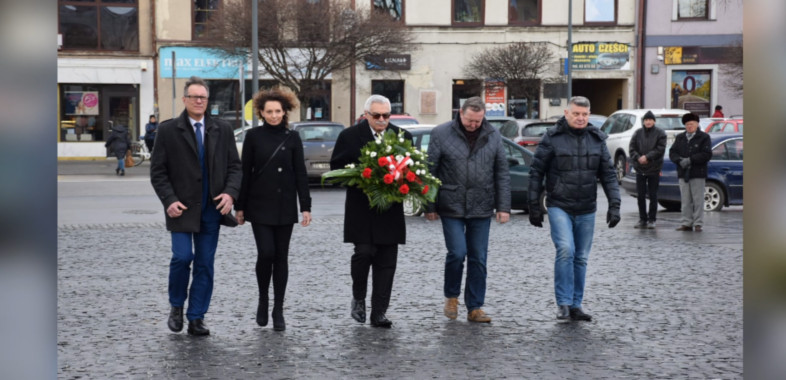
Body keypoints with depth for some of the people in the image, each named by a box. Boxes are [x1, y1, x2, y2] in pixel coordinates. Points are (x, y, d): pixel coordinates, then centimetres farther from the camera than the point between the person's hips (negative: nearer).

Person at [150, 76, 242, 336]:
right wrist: (169, 201, -13)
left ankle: (196, 319, 12)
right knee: (182, 256, -12)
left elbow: (234, 166, 7)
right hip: (182, 207, -3)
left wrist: (231, 193, -10)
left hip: (212, 208, 3)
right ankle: (176, 306, 13)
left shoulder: (223, 130, 8)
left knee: (205, 264, 4)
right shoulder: (168, 130, 0)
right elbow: (158, 171, -1)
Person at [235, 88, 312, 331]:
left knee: (281, 257, 4)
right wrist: (240, 206, 0)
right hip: (259, 206, -1)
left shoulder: (292, 138, 4)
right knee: (266, 253, -11)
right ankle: (263, 300, 13)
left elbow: (300, 174, 5)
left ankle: (278, 311, 12)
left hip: (285, 207, 2)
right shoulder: (253, 136, 1)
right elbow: (245, 172, 2)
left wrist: (306, 206, -1)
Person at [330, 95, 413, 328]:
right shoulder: (350, 136, 2)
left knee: (386, 262, 2)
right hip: (361, 210, -2)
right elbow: (336, 167, 3)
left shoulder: (403, 137, 9)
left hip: (390, 210, 3)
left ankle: (379, 313, 9)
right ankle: (358, 298, 14)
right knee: (364, 252, -13)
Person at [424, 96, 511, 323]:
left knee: (478, 258, 4)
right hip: (451, 208, -3)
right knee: (457, 252, -10)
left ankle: (475, 308, 13)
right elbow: (430, 172, -1)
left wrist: (503, 207, 0)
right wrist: (430, 207, -2)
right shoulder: (441, 134, -3)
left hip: (481, 210, 3)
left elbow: (502, 174, 6)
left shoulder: (493, 136, 5)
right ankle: (451, 296, 16)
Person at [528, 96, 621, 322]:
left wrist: (614, 205, -1)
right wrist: (533, 205, -2)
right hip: (559, 207, -4)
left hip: (586, 210, 4)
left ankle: (575, 305, 19)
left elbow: (608, 174, 8)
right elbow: (536, 172, 0)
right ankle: (563, 303, -10)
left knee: (581, 258, 9)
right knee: (565, 251, -20)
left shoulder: (597, 139, 6)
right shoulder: (552, 138, -5)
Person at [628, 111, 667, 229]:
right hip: (640, 168, 3)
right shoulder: (638, 133, 7)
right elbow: (632, 148, 3)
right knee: (640, 195, 4)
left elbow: (660, 149, -10)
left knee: (653, 195, 2)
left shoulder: (660, 133, 0)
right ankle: (642, 220, 12)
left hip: (654, 169, -3)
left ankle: (652, 219, 10)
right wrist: (638, 158, -15)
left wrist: (647, 157, -18)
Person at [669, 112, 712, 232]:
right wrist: (680, 161, -12)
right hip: (683, 173, 4)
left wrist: (690, 160, -15)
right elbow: (672, 152, 8)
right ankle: (686, 223, 9)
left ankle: (698, 223, 1)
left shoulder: (704, 137, 2)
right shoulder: (680, 138, 15)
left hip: (698, 174, -4)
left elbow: (707, 154, -9)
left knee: (698, 200, -3)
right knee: (685, 200, 5)